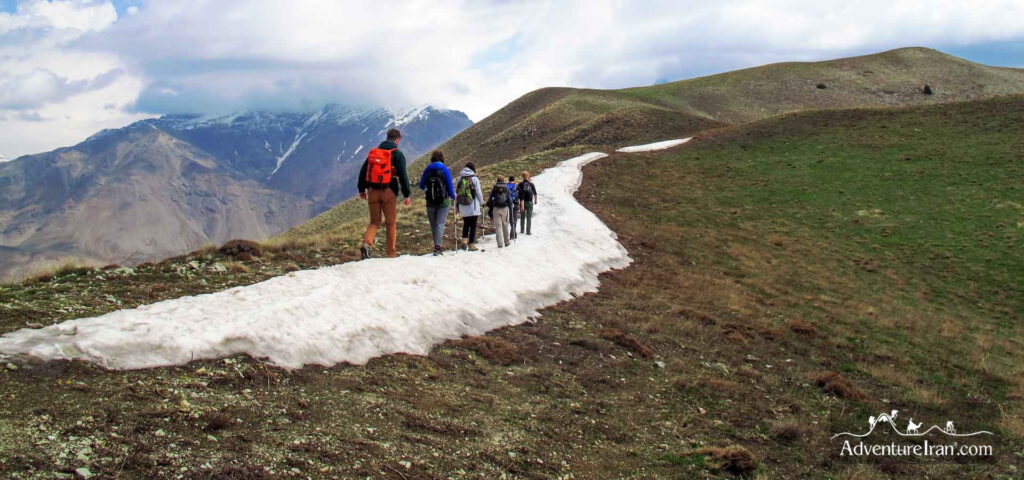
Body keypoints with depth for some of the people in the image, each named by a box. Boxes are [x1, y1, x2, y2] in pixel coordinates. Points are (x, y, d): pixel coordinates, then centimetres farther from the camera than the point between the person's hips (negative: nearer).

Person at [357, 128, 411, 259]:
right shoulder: (397, 154, -5)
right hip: (389, 192, -4)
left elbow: (363, 172, 14)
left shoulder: (373, 152, 11)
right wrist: (406, 195, -6)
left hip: (373, 191, 4)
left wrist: (362, 189, 23)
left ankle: (367, 243, -16)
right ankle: (391, 253, 9)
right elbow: (403, 175, -10)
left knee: (374, 221, 11)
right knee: (391, 223, 7)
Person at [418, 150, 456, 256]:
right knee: (440, 223, -4)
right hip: (443, 201, -3)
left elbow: (421, 186, 8)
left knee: (433, 224, 12)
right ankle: (437, 246, -18)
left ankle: (437, 246, 17)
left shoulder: (427, 169, 2)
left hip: (430, 201, 3)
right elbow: (450, 185, -5)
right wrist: (453, 196, 13)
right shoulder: (445, 169, -6)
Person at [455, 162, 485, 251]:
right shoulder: (474, 179, -8)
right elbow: (478, 193, -5)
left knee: (466, 225, 17)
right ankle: (471, 245, 2)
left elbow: (456, 192, 7)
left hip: (463, 207, 4)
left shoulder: (460, 179, 5)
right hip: (473, 207, -4)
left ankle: (464, 242, 3)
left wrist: (457, 204, 17)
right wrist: (482, 203, 11)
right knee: (473, 226, 3)